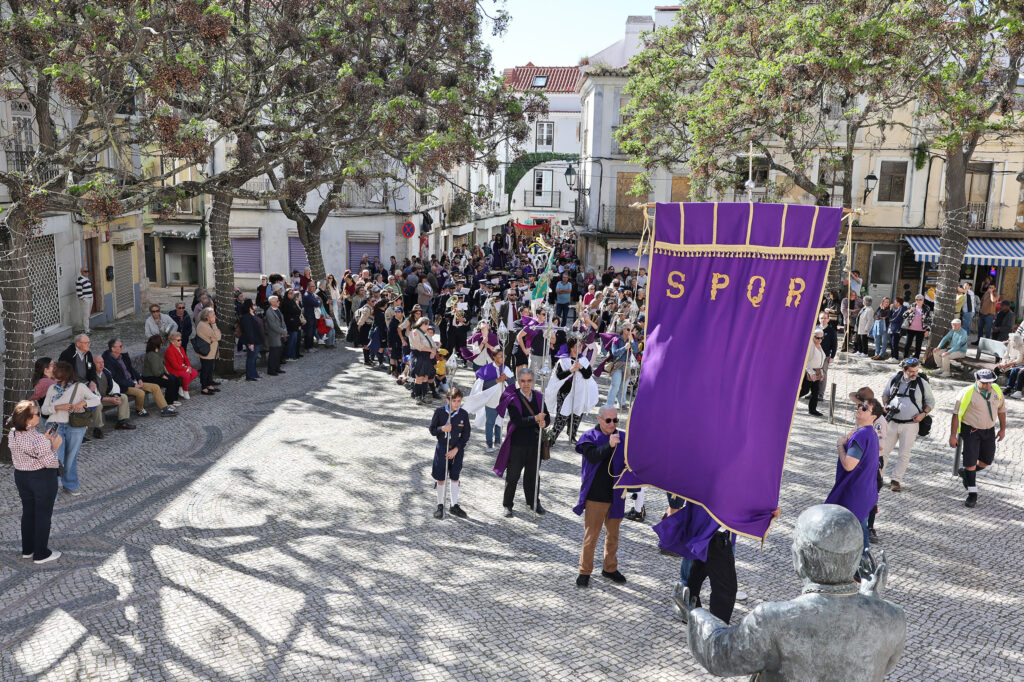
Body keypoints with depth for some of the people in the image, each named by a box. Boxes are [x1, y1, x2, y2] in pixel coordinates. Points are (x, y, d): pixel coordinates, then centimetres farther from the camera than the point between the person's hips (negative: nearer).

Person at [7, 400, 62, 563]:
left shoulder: (12, 434, -6)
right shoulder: (37, 440, -30)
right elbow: (49, 462, -24)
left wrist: (45, 440, 1)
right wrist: (55, 446, -12)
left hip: (21, 476, 7)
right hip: (43, 478, -7)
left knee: (28, 512, 22)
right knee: (43, 515, 9)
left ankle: (27, 549, 35)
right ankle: (41, 554, 20)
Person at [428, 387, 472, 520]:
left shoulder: (463, 414, -6)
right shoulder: (439, 412, -9)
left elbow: (466, 435, -1)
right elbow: (432, 430, -3)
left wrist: (456, 449, -10)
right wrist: (442, 429, -23)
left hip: (457, 450, 1)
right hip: (442, 448, -1)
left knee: (455, 478, 10)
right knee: (440, 478, 4)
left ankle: (454, 506, 22)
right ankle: (440, 505, 20)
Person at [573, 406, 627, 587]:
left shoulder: (623, 438, 6)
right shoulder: (590, 437, -5)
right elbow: (592, 456, -22)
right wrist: (609, 445, -37)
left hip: (616, 496, 4)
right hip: (595, 496, -4)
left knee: (613, 535, 16)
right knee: (591, 535, 1)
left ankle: (610, 568, 33)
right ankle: (585, 571, 15)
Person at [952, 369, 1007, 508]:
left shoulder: (996, 390, -1)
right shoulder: (966, 393, -16)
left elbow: (1001, 410, 15)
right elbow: (956, 415, -13)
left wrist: (1003, 429, 17)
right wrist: (953, 436, -13)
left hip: (989, 431, 5)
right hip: (971, 431, -5)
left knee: (987, 461, 12)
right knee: (970, 462, -4)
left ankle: (965, 473, 40)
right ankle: (972, 495, 5)